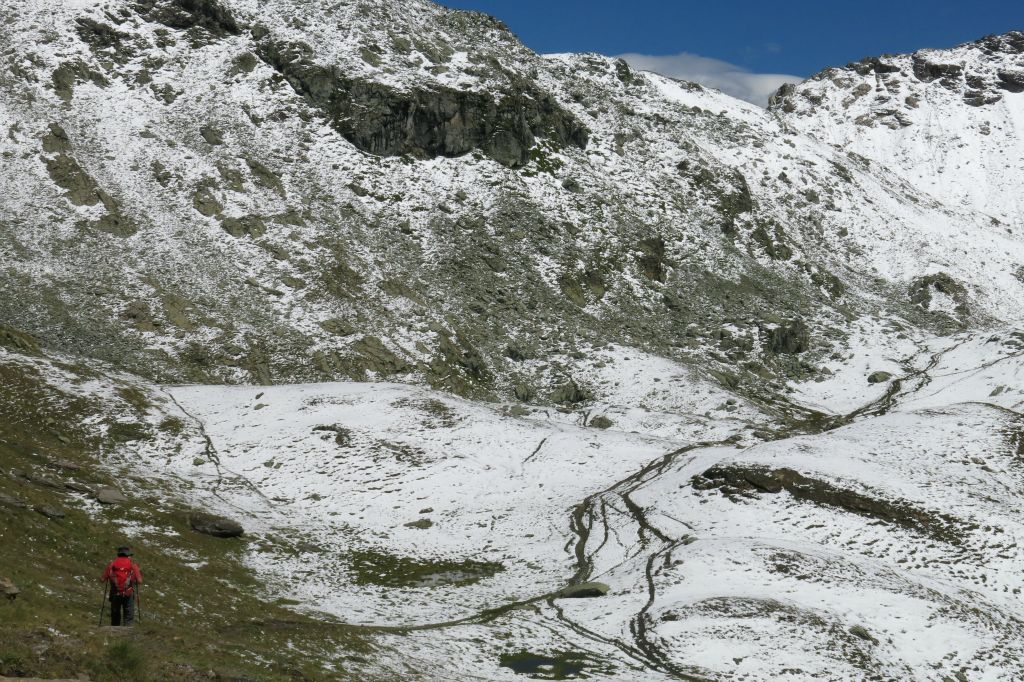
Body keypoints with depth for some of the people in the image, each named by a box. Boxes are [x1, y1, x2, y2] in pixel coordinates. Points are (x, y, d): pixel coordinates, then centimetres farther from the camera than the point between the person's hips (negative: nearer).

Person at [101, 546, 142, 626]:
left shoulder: (111, 564, 4)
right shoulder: (133, 565, 1)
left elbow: (103, 579, 0)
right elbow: (139, 581, -4)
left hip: (115, 594, 2)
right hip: (128, 594, -2)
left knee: (115, 617, 17)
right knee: (129, 618, 1)